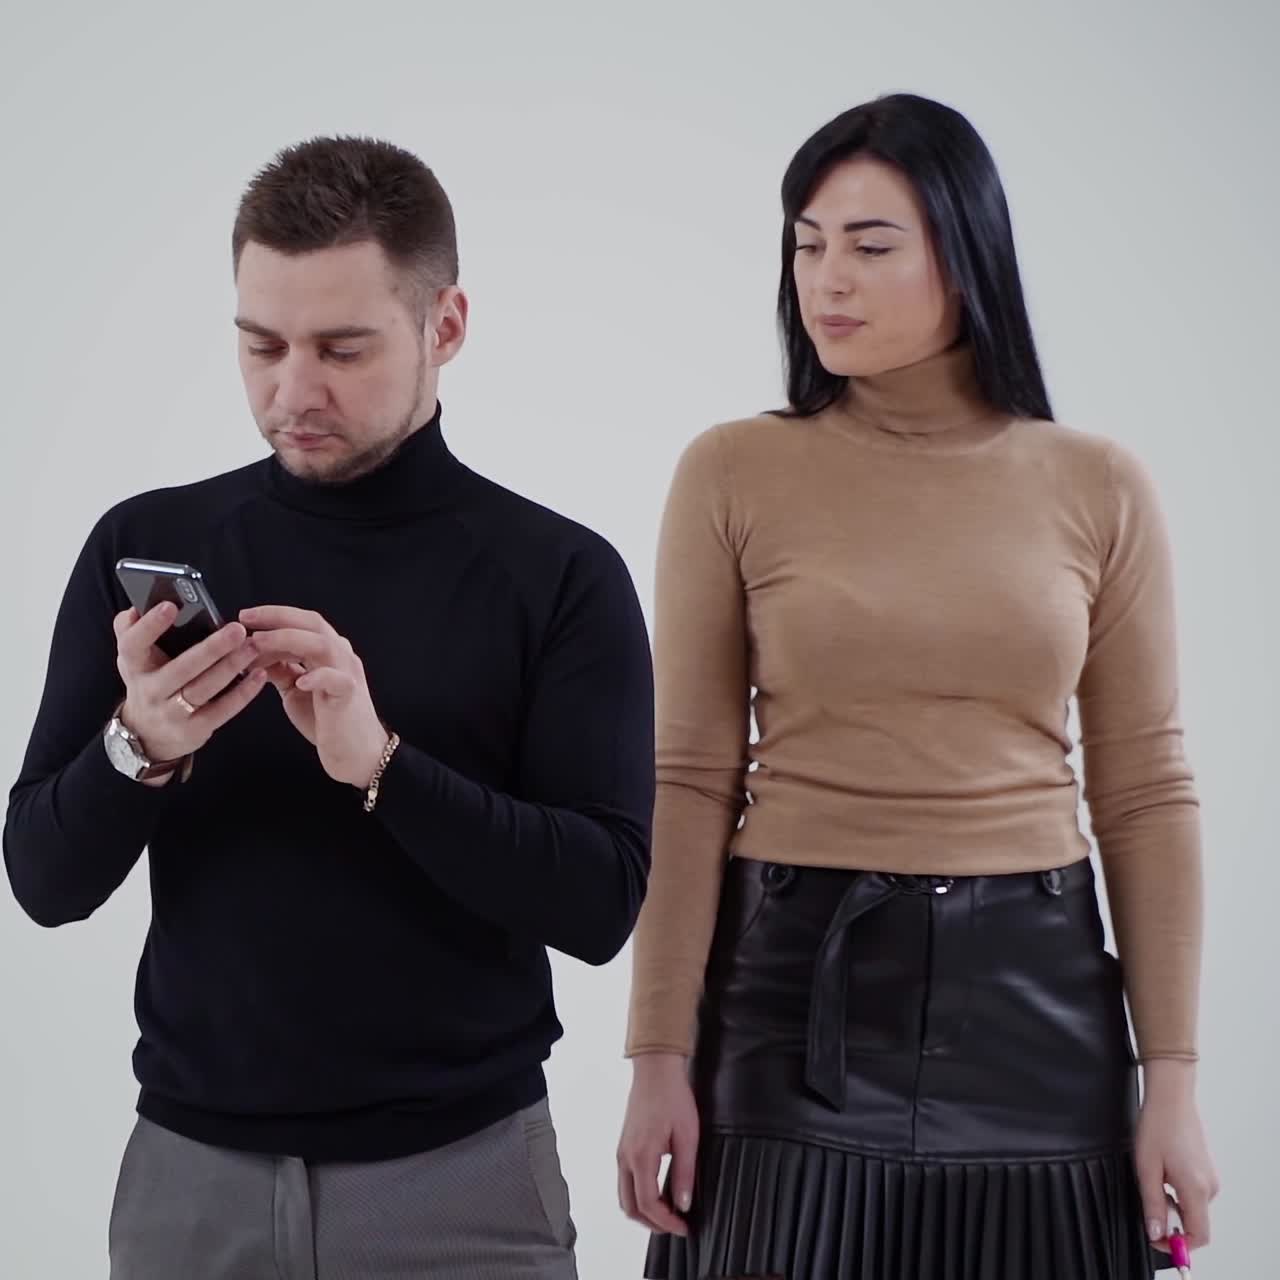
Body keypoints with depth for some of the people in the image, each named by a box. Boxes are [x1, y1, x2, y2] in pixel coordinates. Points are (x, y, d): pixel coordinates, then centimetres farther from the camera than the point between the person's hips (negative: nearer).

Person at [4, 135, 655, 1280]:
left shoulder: (561, 576, -5)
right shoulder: (145, 548, 1)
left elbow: (600, 904, -12)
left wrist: (377, 763, -24)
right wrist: (139, 751, -20)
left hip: (460, 1171, -2)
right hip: (195, 1164, 2)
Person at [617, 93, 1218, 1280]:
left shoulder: (1098, 487, 2)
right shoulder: (733, 474, -2)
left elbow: (1145, 791, 3)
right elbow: (689, 782, -2)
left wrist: (1171, 1077, -1)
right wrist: (660, 1057, -6)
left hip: (1032, 993, 1)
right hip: (799, 982, -1)